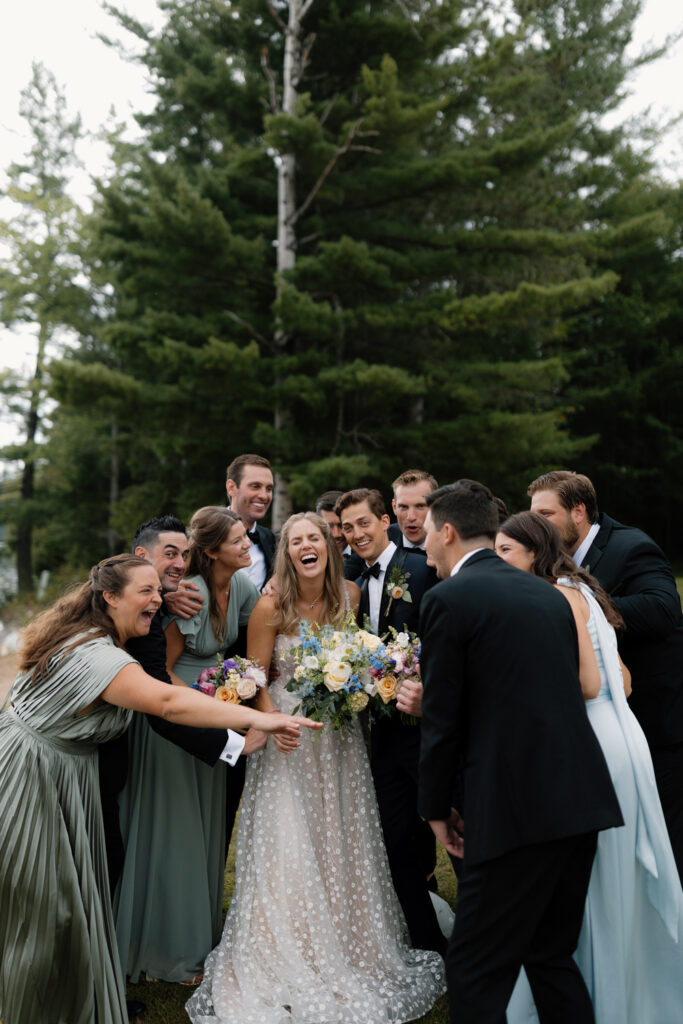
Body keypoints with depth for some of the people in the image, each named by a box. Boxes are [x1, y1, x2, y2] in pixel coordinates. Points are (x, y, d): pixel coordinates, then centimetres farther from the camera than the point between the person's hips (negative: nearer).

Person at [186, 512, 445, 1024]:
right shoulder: (271, 606, -16)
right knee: (286, 851, 0)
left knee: (342, 843, 12)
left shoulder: (350, 595, -5)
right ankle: (287, 967, 19)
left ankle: (350, 954, 32)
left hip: (340, 734, 4)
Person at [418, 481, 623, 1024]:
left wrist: (437, 807, 5)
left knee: (476, 976, 4)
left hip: (518, 808, -8)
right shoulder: (550, 593, 13)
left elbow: (443, 719, -7)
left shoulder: (447, 598, -8)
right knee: (552, 955, 22)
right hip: (582, 797, 8)